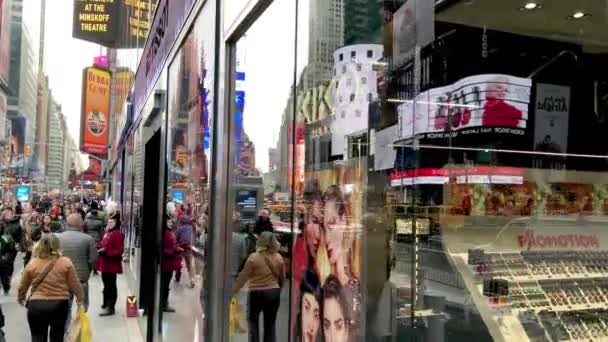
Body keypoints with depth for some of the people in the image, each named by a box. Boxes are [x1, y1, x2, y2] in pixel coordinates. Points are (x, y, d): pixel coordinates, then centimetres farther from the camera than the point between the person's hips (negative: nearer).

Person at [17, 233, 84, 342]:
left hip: (36, 305, 0)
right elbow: (75, 285, -1)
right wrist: (80, 298, 14)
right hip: (59, 305, 0)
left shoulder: (32, 264, -1)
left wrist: (20, 299, 29)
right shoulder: (66, 263, -6)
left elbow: (22, 286, 10)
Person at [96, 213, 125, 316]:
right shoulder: (107, 232, 12)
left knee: (111, 286, -3)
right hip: (105, 264, 10)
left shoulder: (118, 234, -18)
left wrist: (106, 252, -26)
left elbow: (119, 251, -21)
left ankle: (111, 308, 3)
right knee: (106, 285, 21)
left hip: (111, 265, -10)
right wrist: (99, 247, 4)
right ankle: (106, 304, 34)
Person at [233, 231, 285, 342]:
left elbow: (243, 277, -8)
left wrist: (233, 292, 1)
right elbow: (282, 278, 7)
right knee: (270, 324, 11)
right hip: (274, 293, 3)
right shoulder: (279, 258, -1)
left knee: (253, 321, 14)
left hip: (257, 293, -3)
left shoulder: (254, 257, -11)